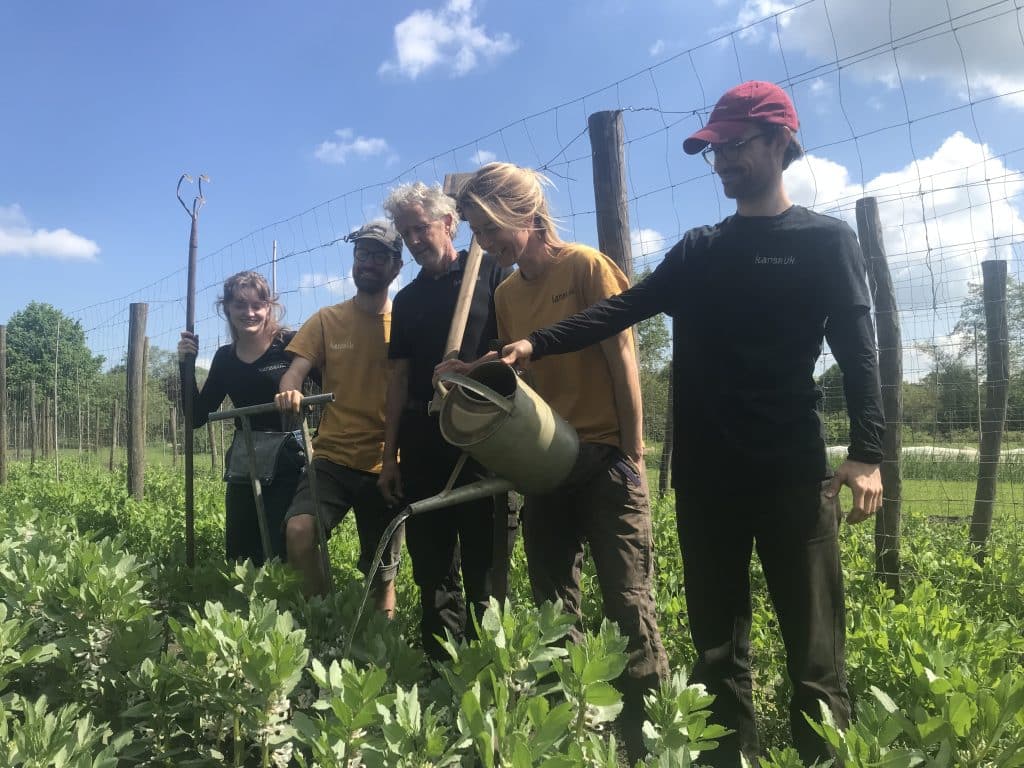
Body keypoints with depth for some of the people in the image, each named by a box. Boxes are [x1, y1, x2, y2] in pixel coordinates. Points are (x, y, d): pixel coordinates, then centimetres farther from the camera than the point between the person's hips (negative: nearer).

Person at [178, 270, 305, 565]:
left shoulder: (290, 344, -7)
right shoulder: (225, 358, 9)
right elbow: (197, 417, 10)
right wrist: (186, 365, 1)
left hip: (288, 468, -5)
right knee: (237, 557, 12)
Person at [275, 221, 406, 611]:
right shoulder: (327, 319, 5)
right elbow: (295, 371, -2)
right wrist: (289, 391, -27)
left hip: (387, 465, -1)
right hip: (333, 457, 1)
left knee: (382, 573, 9)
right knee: (298, 529, -26)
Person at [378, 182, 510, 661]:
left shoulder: (490, 272, 2)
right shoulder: (407, 300, 17)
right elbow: (400, 380, 15)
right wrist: (390, 455, 10)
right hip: (423, 440, 5)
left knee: (483, 561, 0)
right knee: (431, 565, 9)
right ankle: (441, 667, 19)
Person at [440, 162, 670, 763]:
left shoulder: (586, 266, -6)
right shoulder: (507, 292, 12)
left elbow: (622, 360, -8)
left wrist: (634, 453, -12)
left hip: (605, 458, -6)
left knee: (628, 601, -3)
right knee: (553, 607, 11)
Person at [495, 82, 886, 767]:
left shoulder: (826, 241, 4)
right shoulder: (699, 250, 16)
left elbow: (857, 351, -3)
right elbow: (623, 310, 7)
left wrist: (867, 453, -16)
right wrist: (536, 344, -7)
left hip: (794, 473, -4)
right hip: (706, 476, 4)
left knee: (814, 651, -1)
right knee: (717, 646, 9)